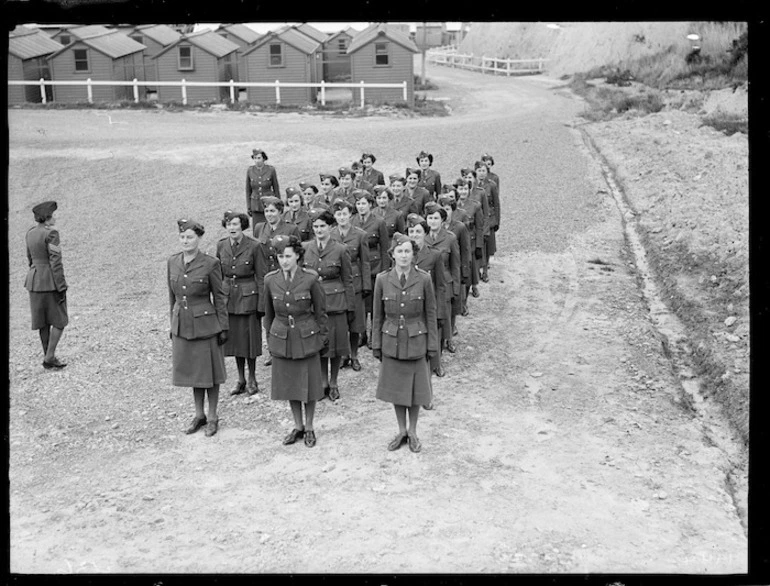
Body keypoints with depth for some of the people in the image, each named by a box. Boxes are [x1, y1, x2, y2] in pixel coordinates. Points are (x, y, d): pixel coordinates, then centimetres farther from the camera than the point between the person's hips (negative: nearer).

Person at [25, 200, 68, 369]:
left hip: (34, 280, 8)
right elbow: (55, 262, -20)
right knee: (60, 320, 4)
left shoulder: (31, 233, 8)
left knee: (44, 321, 13)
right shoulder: (51, 234, -18)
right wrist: (62, 289, -16)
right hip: (51, 281, -7)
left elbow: (31, 259, 16)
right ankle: (49, 357, -1)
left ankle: (49, 358, 18)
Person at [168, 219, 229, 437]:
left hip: (205, 324, -4)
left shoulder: (210, 263, -12)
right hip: (182, 325, 5)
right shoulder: (172, 262, 2)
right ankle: (199, 415, 30)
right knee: (191, 370, 15)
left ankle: (212, 417, 21)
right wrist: (173, 324, 12)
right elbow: (172, 296, 10)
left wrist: (223, 327, -6)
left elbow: (219, 297, -6)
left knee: (209, 371, 6)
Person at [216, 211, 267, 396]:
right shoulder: (221, 245, 3)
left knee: (250, 337, 3)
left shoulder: (255, 246, -11)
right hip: (228, 296, 4)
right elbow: (218, 275, 11)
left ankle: (252, 380, 18)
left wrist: (262, 303, -9)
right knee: (234, 338, 10)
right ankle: (241, 380, 23)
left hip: (248, 296, -4)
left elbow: (261, 276, -7)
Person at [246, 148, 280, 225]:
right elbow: (248, 190, 9)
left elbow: (276, 189, 3)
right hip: (256, 205, 2)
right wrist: (248, 207, 7)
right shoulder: (250, 171, 1)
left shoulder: (271, 170, -5)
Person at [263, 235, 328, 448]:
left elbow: (320, 310, -3)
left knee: (309, 384, 7)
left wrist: (323, 337, 1)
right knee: (288, 384, 12)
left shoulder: (310, 278, -13)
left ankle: (309, 427, 25)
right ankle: (297, 426, 30)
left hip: (307, 338, -2)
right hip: (281, 340, 3)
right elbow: (269, 312, 9)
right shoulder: (270, 280, -5)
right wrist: (269, 337, 12)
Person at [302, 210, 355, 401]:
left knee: (335, 343, 5)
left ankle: (333, 383, 22)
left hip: (335, 302, -2)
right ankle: (323, 383, 24)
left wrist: (350, 308, -1)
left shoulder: (340, 250, -6)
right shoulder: (305, 248, 1)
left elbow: (348, 280, -1)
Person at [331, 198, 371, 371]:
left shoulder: (360, 235, -2)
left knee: (355, 320, 4)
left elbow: (365, 262, 1)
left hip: (354, 282, -1)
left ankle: (354, 356, 17)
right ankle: (342, 355, 19)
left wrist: (366, 285, -3)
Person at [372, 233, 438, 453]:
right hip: (391, 342, 1)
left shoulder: (424, 279, -9)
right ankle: (401, 431, 30)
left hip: (416, 342, -1)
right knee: (395, 388, 12)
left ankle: (413, 432, 27)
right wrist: (376, 344, 3)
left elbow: (431, 313, -3)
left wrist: (432, 345, -2)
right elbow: (378, 315, 2)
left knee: (415, 388, 9)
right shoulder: (382, 279, -5)